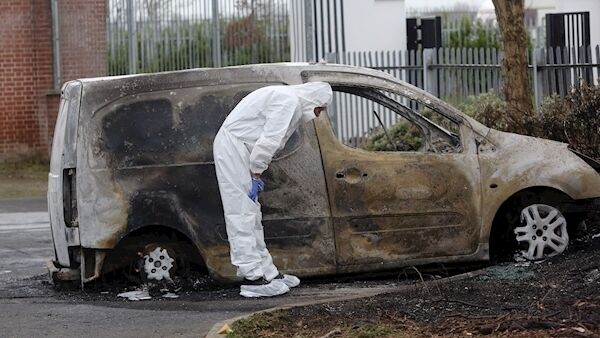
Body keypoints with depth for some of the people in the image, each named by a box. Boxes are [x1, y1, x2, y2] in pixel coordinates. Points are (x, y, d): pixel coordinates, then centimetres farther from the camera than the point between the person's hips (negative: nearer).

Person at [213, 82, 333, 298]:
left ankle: (268, 273, 18)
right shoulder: (289, 102, -14)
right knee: (242, 213, -12)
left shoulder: (288, 99, 20)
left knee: (251, 215, 13)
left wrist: (256, 174, 11)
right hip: (232, 144, -11)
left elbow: (269, 141, 19)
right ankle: (252, 279, -14)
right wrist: (256, 175, -15)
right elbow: (268, 141, -20)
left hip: (239, 148, 11)